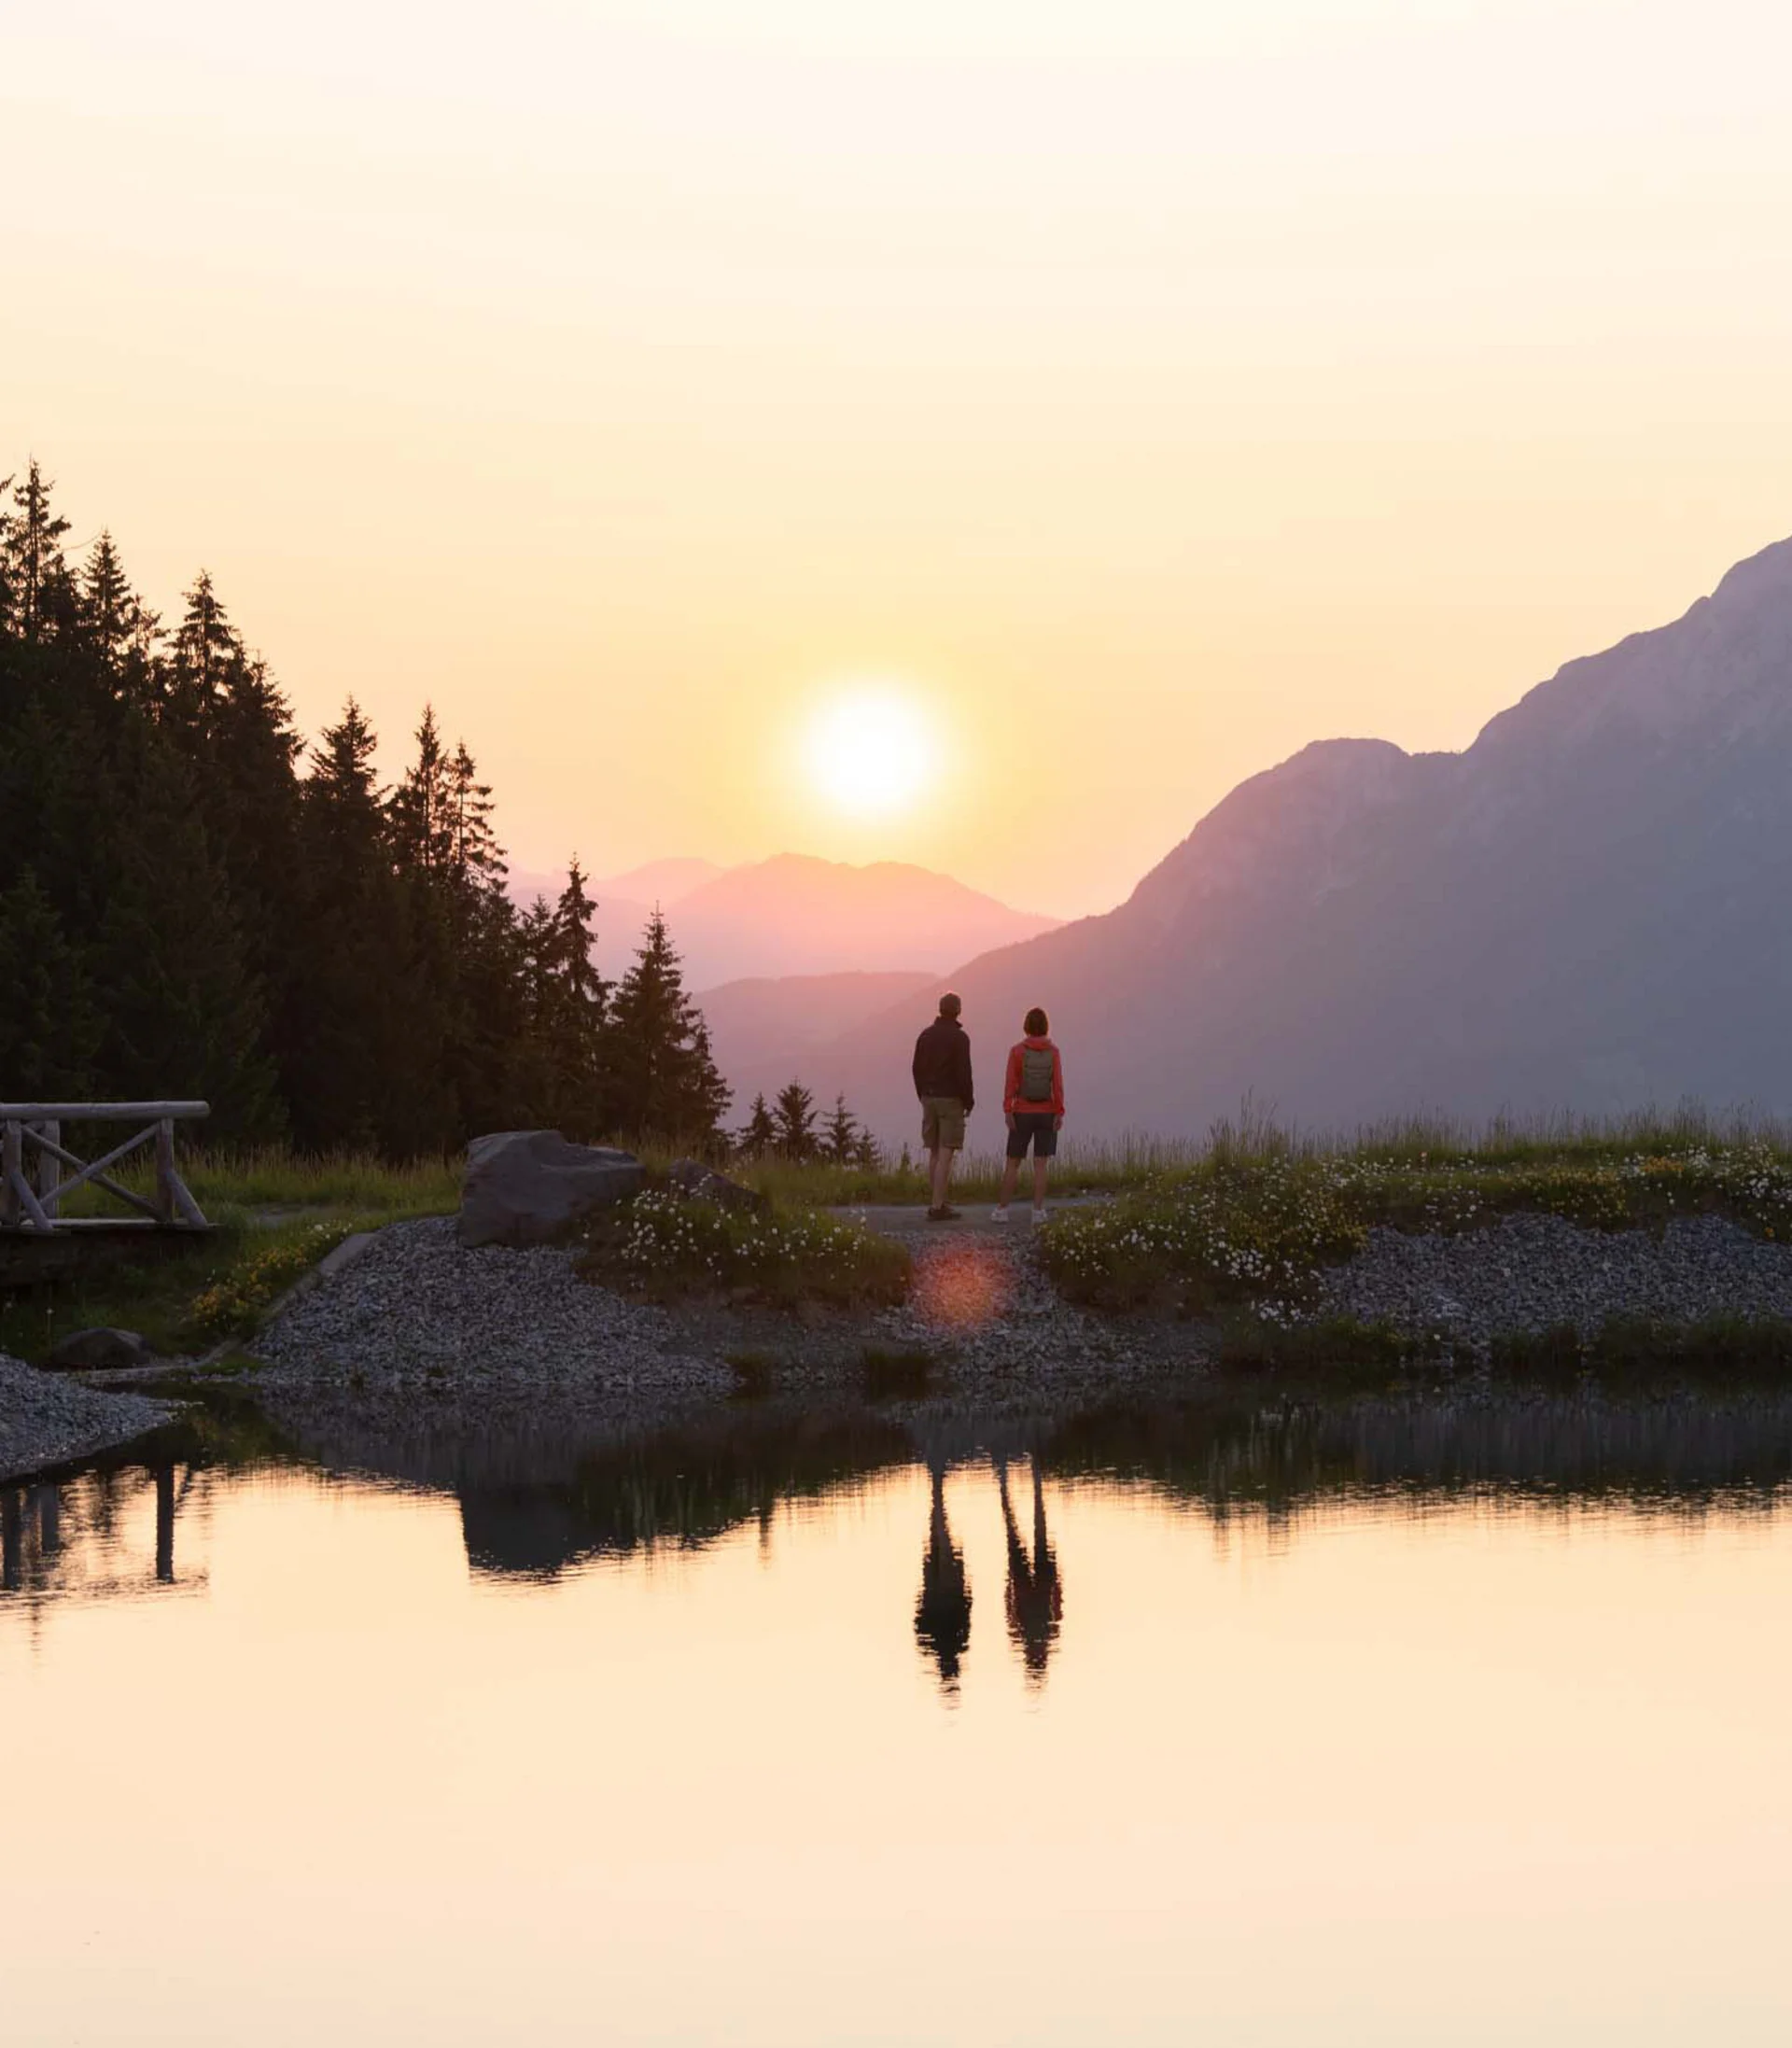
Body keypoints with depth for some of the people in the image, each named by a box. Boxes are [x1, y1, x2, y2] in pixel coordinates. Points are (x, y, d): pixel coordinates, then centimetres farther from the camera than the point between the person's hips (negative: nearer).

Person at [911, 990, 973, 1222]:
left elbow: (917, 1069, 9)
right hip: (951, 1100, -6)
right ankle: (937, 1207, -10)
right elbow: (963, 1072, -15)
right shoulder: (959, 1038, -11)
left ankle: (935, 1203, 15)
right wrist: (968, 1101, -4)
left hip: (929, 1098, 6)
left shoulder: (926, 1035, 7)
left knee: (935, 1153, 13)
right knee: (945, 1155, -6)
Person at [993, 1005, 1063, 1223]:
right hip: (1047, 1114, 1)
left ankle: (1002, 1210, 7)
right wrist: (1060, 1113, -9)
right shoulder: (1054, 1052, -3)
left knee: (1013, 1162, 7)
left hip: (1023, 1114, -1)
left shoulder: (1017, 1051, -5)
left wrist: (1007, 1112, -12)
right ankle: (1038, 1211, -4)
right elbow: (1057, 1084, -10)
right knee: (1041, 1163, 2)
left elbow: (1011, 1083, -11)